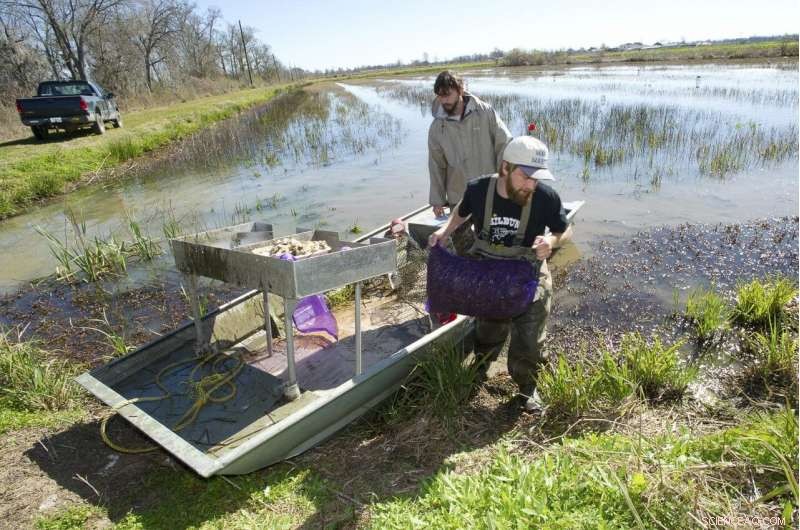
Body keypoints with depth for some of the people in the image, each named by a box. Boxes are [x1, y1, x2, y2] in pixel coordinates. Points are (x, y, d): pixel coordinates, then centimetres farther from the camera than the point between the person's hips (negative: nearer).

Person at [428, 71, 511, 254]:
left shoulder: (485, 112, -9)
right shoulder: (437, 127, -3)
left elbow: (504, 144, -5)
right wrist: (437, 199, 4)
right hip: (459, 198, 1)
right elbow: (436, 166, 2)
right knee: (462, 244, 10)